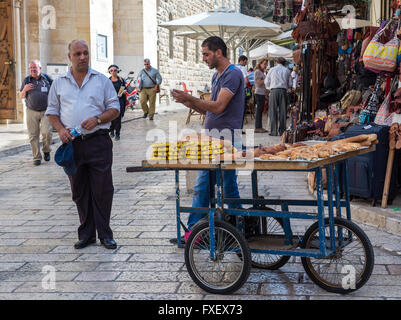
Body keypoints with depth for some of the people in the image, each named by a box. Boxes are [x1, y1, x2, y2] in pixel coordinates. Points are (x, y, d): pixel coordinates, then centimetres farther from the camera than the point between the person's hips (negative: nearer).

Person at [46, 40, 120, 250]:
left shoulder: (102, 80, 6)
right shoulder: (59, 83, 11)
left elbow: (114, 108, 5)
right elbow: (52, 112, 15)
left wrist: (97, 119, -12)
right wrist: (60, 129, -4)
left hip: (98, 141, -2)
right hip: (72, 144, 2)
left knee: (102, 189, -2)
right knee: (79, 191, 8)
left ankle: (104, 233, 8)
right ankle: (87, 233, 18)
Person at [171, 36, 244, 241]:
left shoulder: (233, 74, -12)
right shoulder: (216, 76, 18)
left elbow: (218, 107, -21)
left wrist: (190, 99, -16)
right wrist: (191, 103, 3)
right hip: (211, 140, 9)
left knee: (229, 187, -1)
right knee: (201, 186, 9)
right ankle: (193, 230, 14)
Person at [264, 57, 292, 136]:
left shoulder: (272, 70, 7)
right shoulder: (287, 71, 9)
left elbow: (266, 82, 10)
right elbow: (290, 84, 9)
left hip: (273, 91, -1)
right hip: (283, 91, 1)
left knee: (273, 111, 1)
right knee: (283, 111, 4)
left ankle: (274, 131, -3)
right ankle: (282, 131, 4)